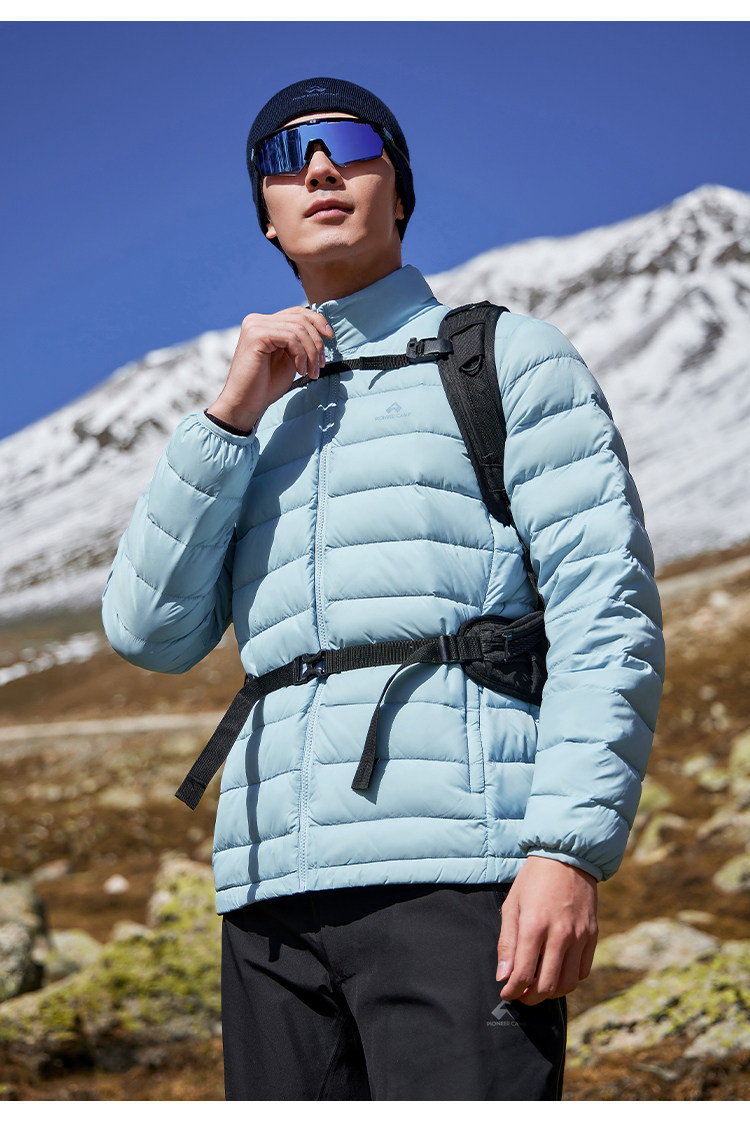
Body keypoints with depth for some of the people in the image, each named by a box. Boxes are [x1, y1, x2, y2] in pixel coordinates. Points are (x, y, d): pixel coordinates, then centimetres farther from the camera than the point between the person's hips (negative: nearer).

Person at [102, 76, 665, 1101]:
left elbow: (609, 610, -1)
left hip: (457, 869, -5)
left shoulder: (513, 360, 11)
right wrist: (232, 416, 2)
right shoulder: (263, 424, 25)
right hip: (275, 890, 5)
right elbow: (150, 633, 12)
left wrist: (571, 849, -15)